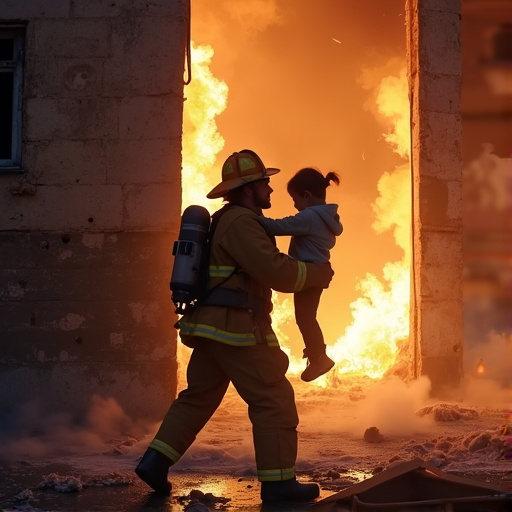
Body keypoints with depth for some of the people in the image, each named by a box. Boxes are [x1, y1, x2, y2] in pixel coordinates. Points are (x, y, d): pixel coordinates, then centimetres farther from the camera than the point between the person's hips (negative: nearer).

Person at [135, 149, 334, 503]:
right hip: (235, 326, -10)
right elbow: (275, 271, -21)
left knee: (198, 397, 16)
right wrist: (317, 275, -7)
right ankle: (278, 482, -1)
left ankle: (155, 461, 12)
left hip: (213, 326, 10)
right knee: (274, 400, -4)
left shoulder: (231, 221, 20)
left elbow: (261, 268, 30)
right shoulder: (240, 222, -14)